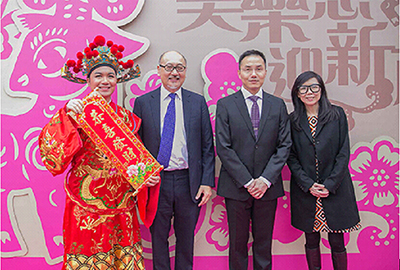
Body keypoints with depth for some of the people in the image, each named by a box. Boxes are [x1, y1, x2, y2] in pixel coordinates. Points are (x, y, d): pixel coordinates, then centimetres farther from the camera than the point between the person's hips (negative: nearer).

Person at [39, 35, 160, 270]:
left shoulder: (127, 118, 7)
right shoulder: (77, 113, -3)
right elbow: (51, 152, -14)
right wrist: (66, 114, -23)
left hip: (121, 206, 3)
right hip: (87, 206, -3)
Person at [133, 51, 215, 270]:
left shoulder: (198, 102, 4)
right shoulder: (143, 103, 2)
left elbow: (207, 146, 3)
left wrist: (207, 182, -4)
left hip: (189, 181, 1)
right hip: (155, 182, 0)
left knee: (186, 238, 15)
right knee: (158, 237, 13)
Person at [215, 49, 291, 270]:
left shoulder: (278, 105, 7)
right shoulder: (225, 105, -1)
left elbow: (284, 145, 2)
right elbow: (223, 148, -7)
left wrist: (266, 180, -9)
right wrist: (247, 182, -11)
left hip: (268, 187, 2)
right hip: (236, 187, -2)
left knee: (264, 244, 13)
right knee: (237, 243, 10)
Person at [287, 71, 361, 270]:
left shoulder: (337, 115, 0)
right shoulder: (293, 120, 2)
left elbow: (344, 153, -2)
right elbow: (291, 157, 1)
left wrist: (330, 184, -10)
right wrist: (308, 185, -10)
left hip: (335, 190, -1)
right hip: (305, 191, 1)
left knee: (337, 243, 6)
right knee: (311, 242, 12)